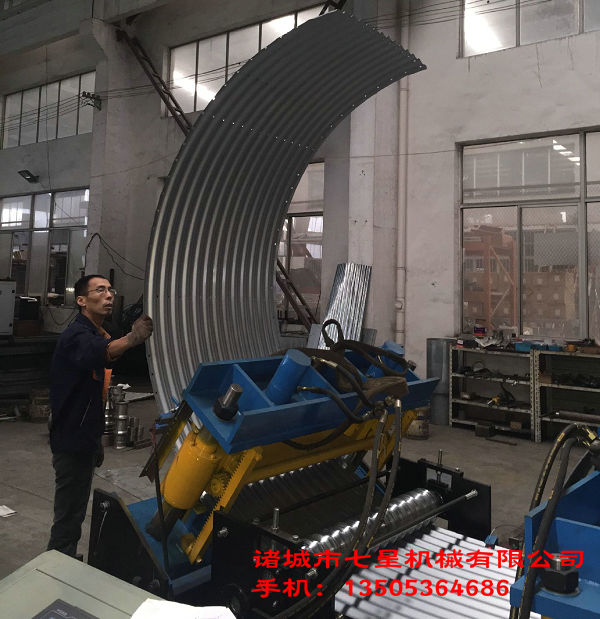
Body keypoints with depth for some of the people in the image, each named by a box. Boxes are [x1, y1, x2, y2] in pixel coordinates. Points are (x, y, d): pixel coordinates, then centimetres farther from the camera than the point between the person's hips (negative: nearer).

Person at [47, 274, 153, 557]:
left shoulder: (99, 335, 12)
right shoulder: (76, 335, -19)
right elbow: (95, 354, -46)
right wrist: (131, 339, -65)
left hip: (84, 440, 10)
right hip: (72, 441, -10)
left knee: (75, 512, 22)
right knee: (69, 515, -1)